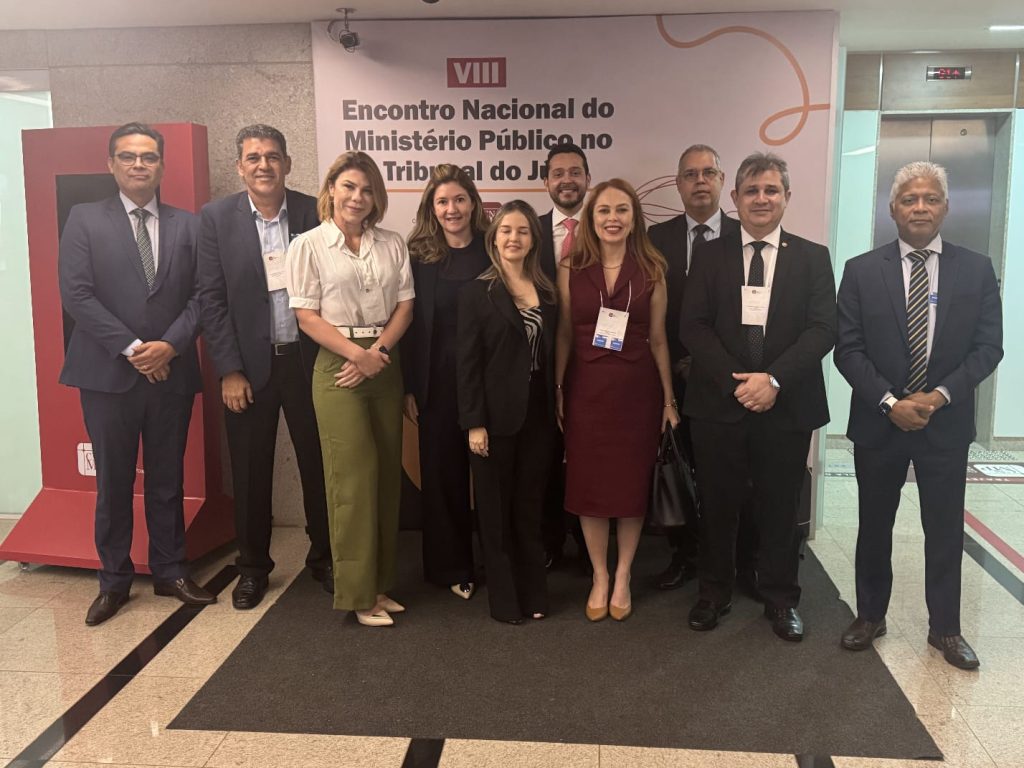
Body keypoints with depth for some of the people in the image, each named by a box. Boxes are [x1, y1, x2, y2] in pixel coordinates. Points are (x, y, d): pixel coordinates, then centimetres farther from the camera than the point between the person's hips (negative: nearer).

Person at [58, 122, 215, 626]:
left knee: (167, 480, 11)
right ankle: (114, 581, 21)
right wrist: (131, 348, -13)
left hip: (172, 372, 2)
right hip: (109, 373, -2)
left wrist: (170, 345, -12)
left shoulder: (186, 225, 8)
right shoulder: (85, 219, 2)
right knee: (113, 482, 8)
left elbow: (200, 296, 2)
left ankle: (170, 572, 24)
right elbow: (76, 293, -7)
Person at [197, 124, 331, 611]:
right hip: (249, 364, 0)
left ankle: (324, 558, 29)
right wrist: (229, 371, -8)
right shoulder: (216, 218, -2)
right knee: (250, 471, 10)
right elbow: (211, 298, -3)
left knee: (319, 463, 10)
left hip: (308, 361, 1)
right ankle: (252, 567, 28)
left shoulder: (315, 212, -1)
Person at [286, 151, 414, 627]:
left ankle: (381, 584, 19)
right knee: (354, 476, -5)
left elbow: (405, 304, 5)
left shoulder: (392, 244, 10)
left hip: (385, 366, 4)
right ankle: (358, 593, 6)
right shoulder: (309, 245, 0)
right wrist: (358, 354, -14)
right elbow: (306, 317, -5)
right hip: (337, 366, -4)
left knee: (387, 474, 7)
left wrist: (379, 351, -10)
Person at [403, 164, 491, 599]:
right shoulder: (418, 255, 2)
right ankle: (450, 567, 23)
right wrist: (408, 387, -3)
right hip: (437, 379, 1)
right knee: (442, 473, 8)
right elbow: (407, 323, 1)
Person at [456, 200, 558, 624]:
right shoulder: (477, 292, -5)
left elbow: (551, 355, 9)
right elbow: (467, 363, -9)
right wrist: (474, 423, -14)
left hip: (538, 414, 4)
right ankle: (504, 598, 20)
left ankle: (533, 592, 27)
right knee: (497, 511, 7)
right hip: (496, 414, -4)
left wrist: (555, 409, 4)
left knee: (530, 508, 14)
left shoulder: (546, 291, 9)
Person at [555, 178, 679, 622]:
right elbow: (563, 335, 2)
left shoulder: (651, 271, 0)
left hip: (636, 390, 0)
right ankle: (600, 578, 25)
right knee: (588, 485, 7)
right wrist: (557, 391, -1)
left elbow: (658, 340, 2)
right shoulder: (570, 269, 0)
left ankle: (623, 578, 26)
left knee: (632, 485, 8)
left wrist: (669, 399, 3)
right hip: (586, 390, 0)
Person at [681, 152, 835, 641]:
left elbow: (823, 329, -5)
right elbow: (693, 327, -2)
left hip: (787, 405, 0)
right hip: (719, 402, 0)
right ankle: (714, 593, 28)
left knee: (781, 507, 11)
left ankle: (781, 599, 28)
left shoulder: (812, 258, 5)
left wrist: (774, 378, -18)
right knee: (718, 504, 10)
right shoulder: (710, 255, 6)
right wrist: (735, 380, -15)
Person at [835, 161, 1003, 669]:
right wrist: (890, 403, -15)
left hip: (947, 424, 1)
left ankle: (945, 628, 27)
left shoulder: (977, 270, 1)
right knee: (874, 527, 12)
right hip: (878, 422, 0)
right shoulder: (861, 271, -2)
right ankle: (870, 616, 30)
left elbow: (988, 347, -2)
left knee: (945, 531, 11)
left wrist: (940, 395, -15)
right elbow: (848, 349, -6)